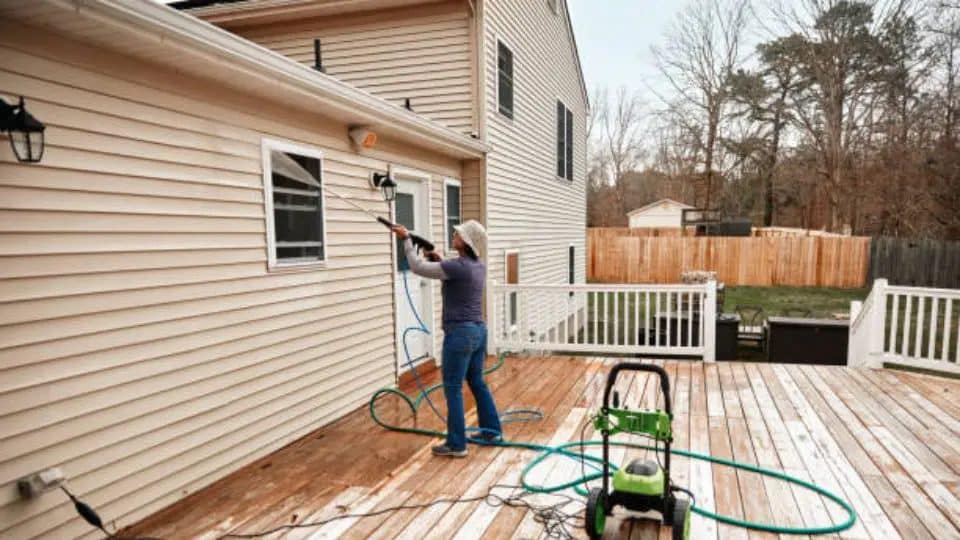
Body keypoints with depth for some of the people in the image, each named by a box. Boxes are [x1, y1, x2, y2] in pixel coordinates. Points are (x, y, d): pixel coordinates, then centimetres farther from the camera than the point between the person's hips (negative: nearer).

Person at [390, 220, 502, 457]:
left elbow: (418, 267, -13)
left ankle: (456, 444, 9)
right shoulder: (478, 266, 7)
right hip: (478, 331, 9)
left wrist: (407, 239, -2)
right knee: (477, 383, 20)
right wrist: (439, 260, 14)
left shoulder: (457, 266, -19)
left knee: (453, 388, 1)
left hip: (460, 333, -9)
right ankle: (492, 431, 30)